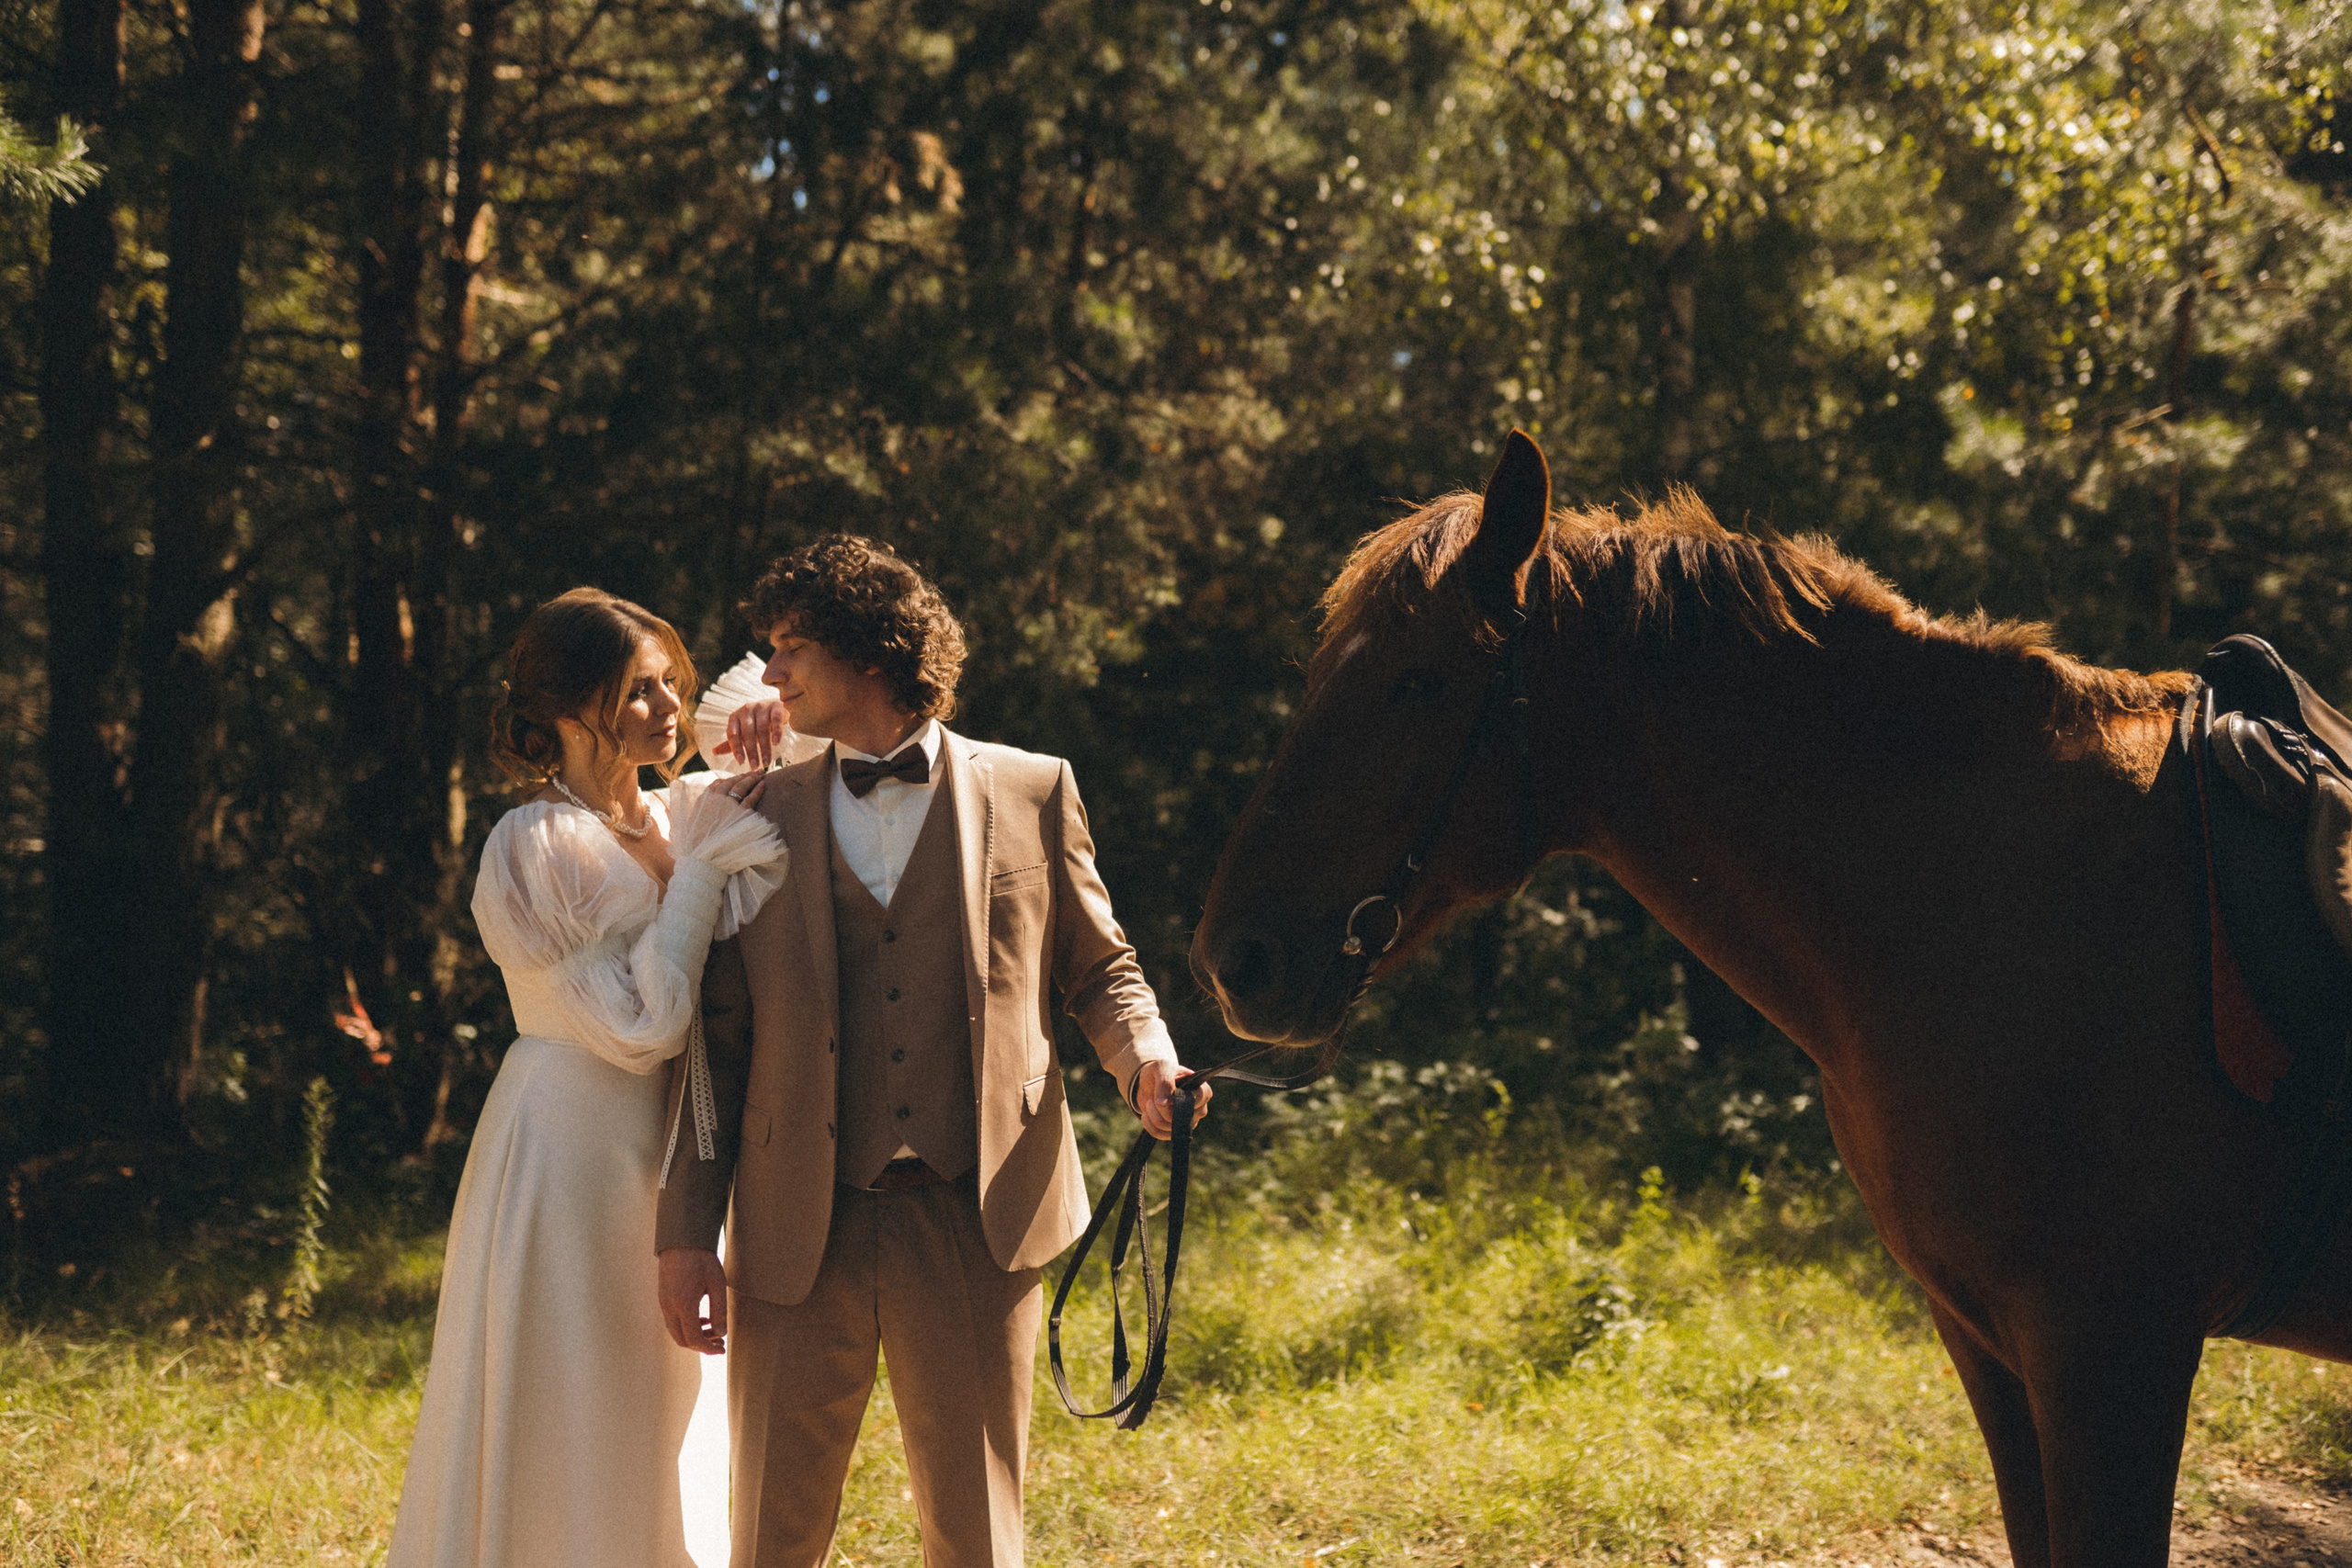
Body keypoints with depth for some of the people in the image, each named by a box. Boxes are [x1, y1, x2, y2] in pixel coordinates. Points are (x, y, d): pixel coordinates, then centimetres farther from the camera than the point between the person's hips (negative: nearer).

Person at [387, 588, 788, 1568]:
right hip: (567, 1148, -7)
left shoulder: (690, 816, 6)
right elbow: (639, 1026, -18)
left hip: (667, 1154, 7)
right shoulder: (533, 849, -14)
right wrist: (701, 870, -13)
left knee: (658, 1425, 15)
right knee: (560, 1436, 1)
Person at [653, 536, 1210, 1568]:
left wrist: (1143, 1056, -9)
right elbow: (718, 1040, 8)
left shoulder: (1031, 792, 6)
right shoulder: (761, 819, 8)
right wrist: (686, 1231, 3)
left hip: (976, 1223, -1)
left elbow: (1100, 969, 14)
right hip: (799, 1236, 1)